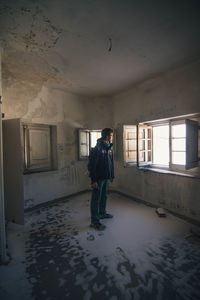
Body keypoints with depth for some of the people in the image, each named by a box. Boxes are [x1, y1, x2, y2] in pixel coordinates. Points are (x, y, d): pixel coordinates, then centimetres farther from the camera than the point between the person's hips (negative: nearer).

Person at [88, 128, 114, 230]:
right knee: (96, 199, 3)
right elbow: (91, 165, -19)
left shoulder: (110, 148, 8)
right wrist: (93, 180, -20)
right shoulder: (97, 148, -17)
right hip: (98, 178, -8)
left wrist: (112, 175, 16)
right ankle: (94, 221, 16)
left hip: (106, 178, 8)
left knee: (104, 196, 21)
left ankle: (102, 213, 41)